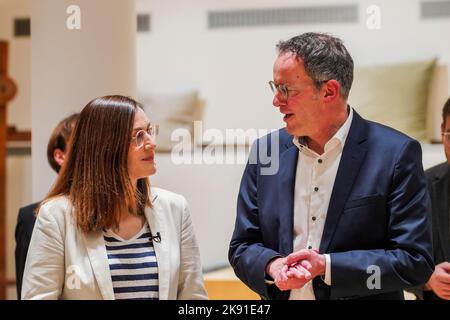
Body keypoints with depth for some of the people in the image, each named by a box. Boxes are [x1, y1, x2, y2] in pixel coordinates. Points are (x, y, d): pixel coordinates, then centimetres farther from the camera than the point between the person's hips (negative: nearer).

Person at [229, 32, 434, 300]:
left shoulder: (397, 154, -13)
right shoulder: (266, 151, -1)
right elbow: (242, 247, 3)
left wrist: (326, 266, -22)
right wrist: (272, 267, -17)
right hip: (280, 294, 3)